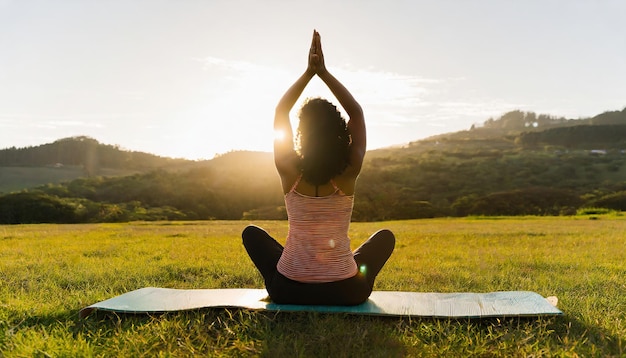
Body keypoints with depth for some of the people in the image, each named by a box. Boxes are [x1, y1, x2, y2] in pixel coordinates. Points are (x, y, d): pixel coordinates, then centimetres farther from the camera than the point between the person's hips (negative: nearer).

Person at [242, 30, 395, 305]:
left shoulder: (290, 172, -12)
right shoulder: (348, 174, -13)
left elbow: (280, 112, 1)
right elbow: (356, 112, -1)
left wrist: (309, 71, 0)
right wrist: (323, 71, -3)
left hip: (289, 290, 0)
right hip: (346, 292, 0)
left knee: (251, 233, 26)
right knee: (385, 236, 26)